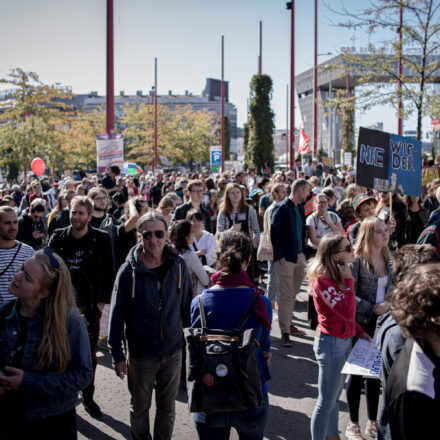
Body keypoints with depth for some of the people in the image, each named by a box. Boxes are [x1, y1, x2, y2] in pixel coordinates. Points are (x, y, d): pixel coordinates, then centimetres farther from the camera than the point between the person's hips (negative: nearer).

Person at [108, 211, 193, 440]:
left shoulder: (178, 266, -4)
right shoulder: (129, 270, -11)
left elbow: (187, 307, 7)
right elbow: (117, 313, -7)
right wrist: (117, 354, -6)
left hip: (173, 352, 2)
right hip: (141, 353, -2)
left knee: (167, 407, 16)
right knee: (140, 408, 15)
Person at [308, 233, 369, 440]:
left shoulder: (337, 274, 4)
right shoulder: (322, 280, -25)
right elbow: (348, 313, -32)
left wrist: (359, 331, 8)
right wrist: (348, 281, -27)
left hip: (344, 340, 9)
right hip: (331, 343, -9)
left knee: (335, 396, 24)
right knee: (326, 402, 4)